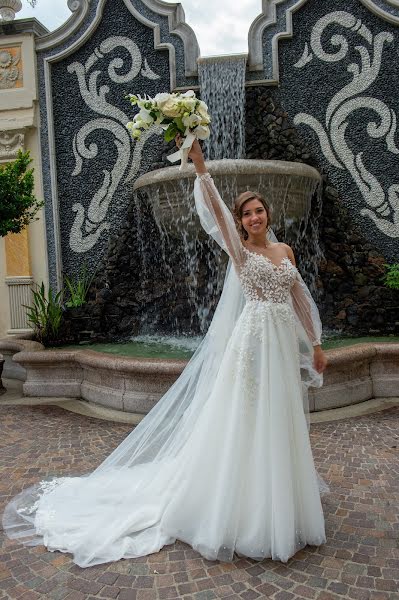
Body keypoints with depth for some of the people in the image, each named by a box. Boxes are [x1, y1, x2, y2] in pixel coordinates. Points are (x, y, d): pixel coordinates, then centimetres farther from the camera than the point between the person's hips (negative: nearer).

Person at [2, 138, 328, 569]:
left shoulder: (285, 250, 13)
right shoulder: (239, 250, -3)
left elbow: (300, 299, 16)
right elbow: (215, 212, -18)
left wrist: (315, 344, 16)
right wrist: (198, 163, -28)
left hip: (286, 345, 6)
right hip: (254, 342, -6)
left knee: (279, 426, 16)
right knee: (245, 424, -2)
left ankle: (278, 507, 35)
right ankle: (244, 515, 15)